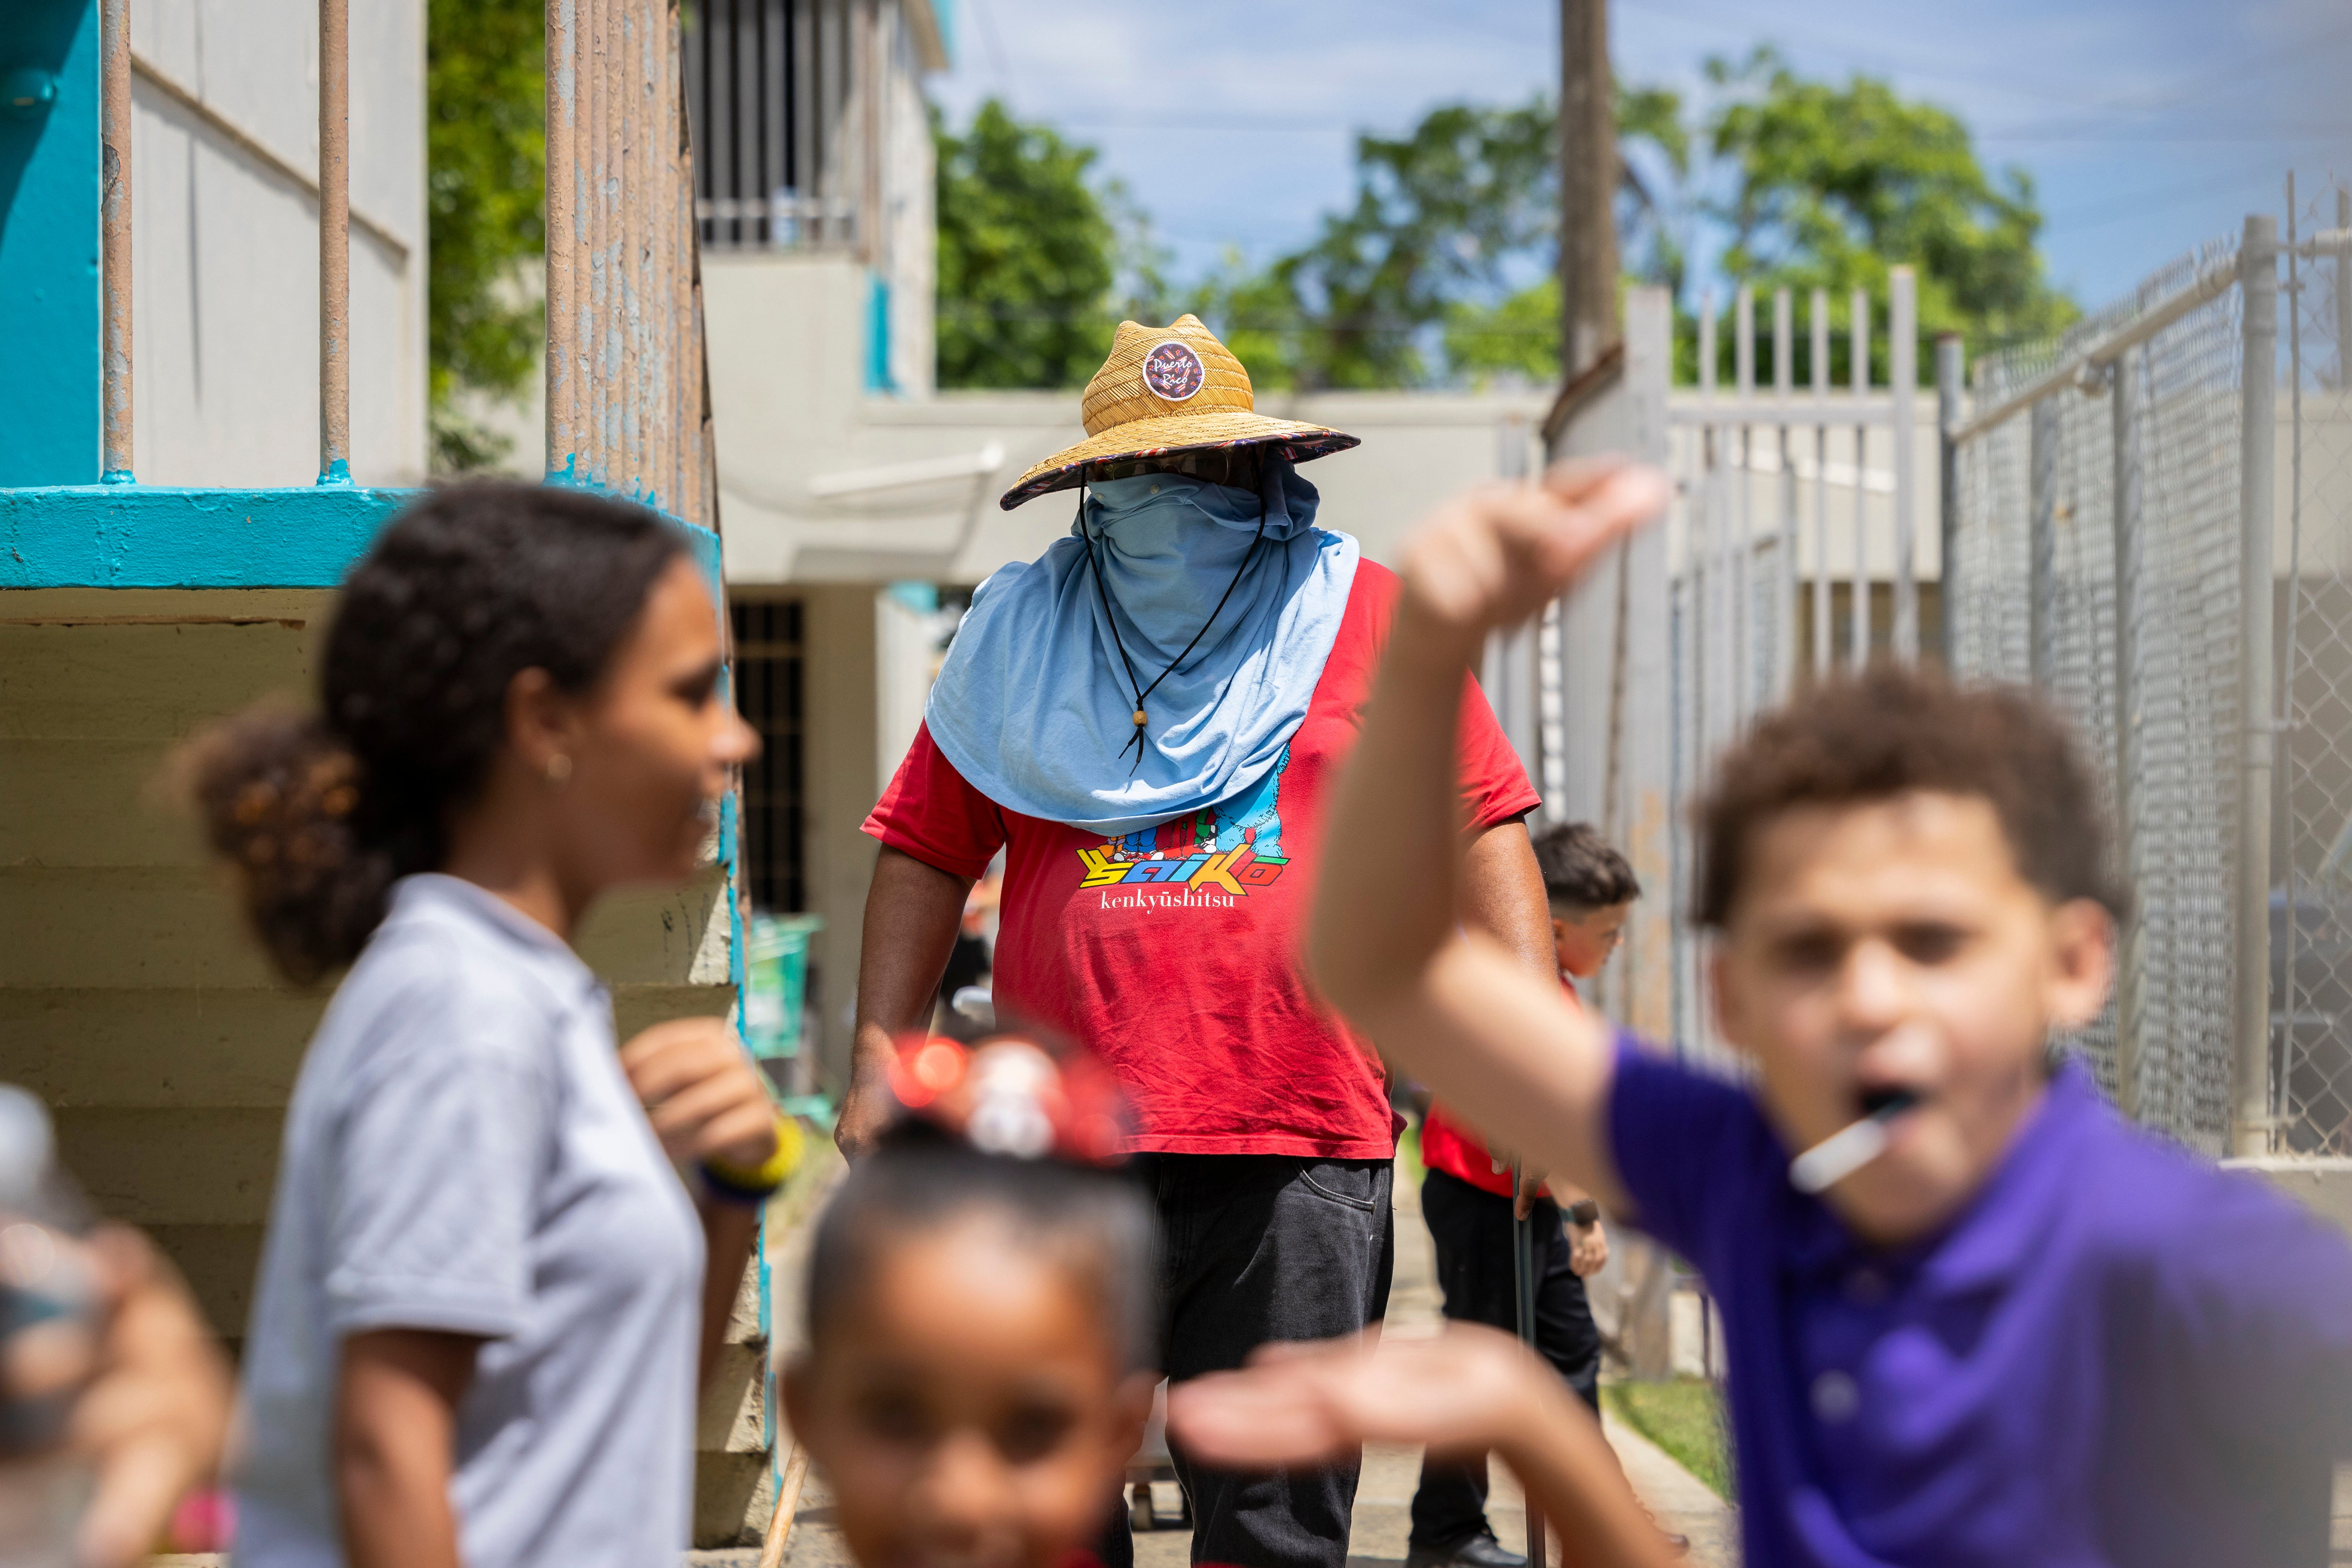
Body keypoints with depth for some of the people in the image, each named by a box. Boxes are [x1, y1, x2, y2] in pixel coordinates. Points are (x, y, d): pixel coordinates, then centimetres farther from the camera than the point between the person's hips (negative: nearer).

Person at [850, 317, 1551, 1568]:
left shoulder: (1364, 618, 8)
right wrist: (882, 1058, 5)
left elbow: (1479, 832, 6)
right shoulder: (1019, 636, 13)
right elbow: (925, 850, 15)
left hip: (1296, 1150, -2)